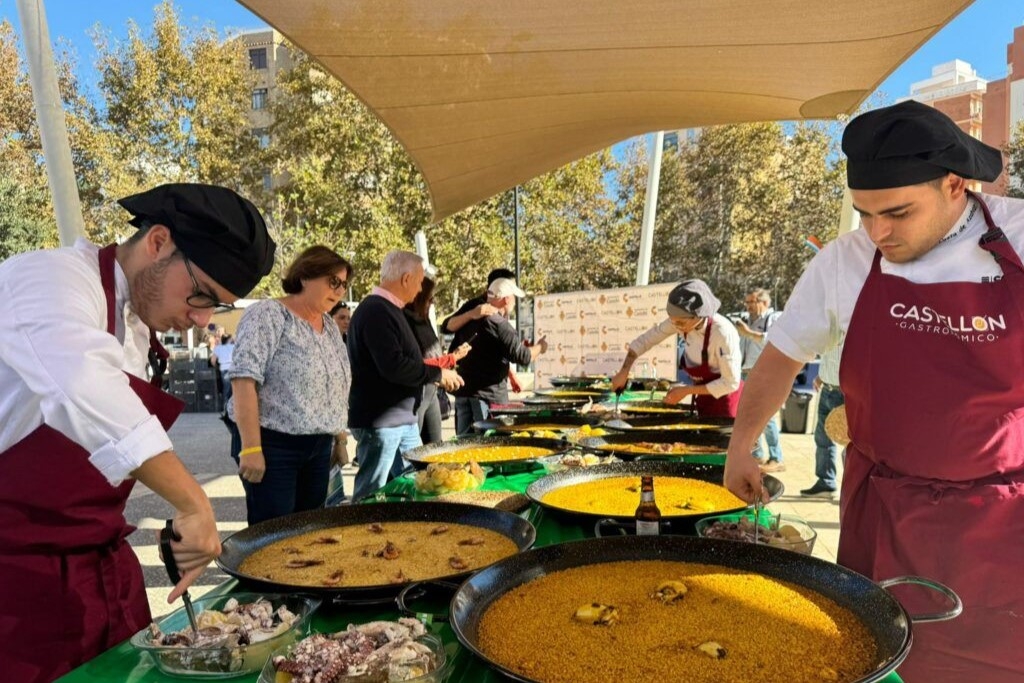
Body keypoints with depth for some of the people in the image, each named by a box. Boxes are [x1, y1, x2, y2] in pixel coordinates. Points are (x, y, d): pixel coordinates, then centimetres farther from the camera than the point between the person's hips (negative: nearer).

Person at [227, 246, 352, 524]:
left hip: (319, 446, 7)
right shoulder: (268, 315, -11)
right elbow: (244, 379, -19)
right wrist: (251, 447, -23)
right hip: (272, 444, -7)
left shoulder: (330, 326, 12)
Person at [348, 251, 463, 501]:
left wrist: (432, 371, 10)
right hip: (379, 421, -10)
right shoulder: (376, 311, -19)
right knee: (370, 497, 1)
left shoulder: (388, 309, 13)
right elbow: (393, 367, -28)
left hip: (403, 418, 10)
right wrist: (438, 374, -16)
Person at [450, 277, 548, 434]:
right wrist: (539, 347, 1)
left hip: (463, 392, 7)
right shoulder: (501, 325, -14)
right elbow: (522, 357, -18)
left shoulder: (469, 321, 10)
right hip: (489, 394, -7)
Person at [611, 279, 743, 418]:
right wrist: (624, 371, -12)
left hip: (724, 397, -6)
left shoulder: (723, 333, -33)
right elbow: (647, 339, -5)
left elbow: (731, 383, -26)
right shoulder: (682, 320, -16)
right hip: (705, 399, 6)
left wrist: (687, 390, -24)